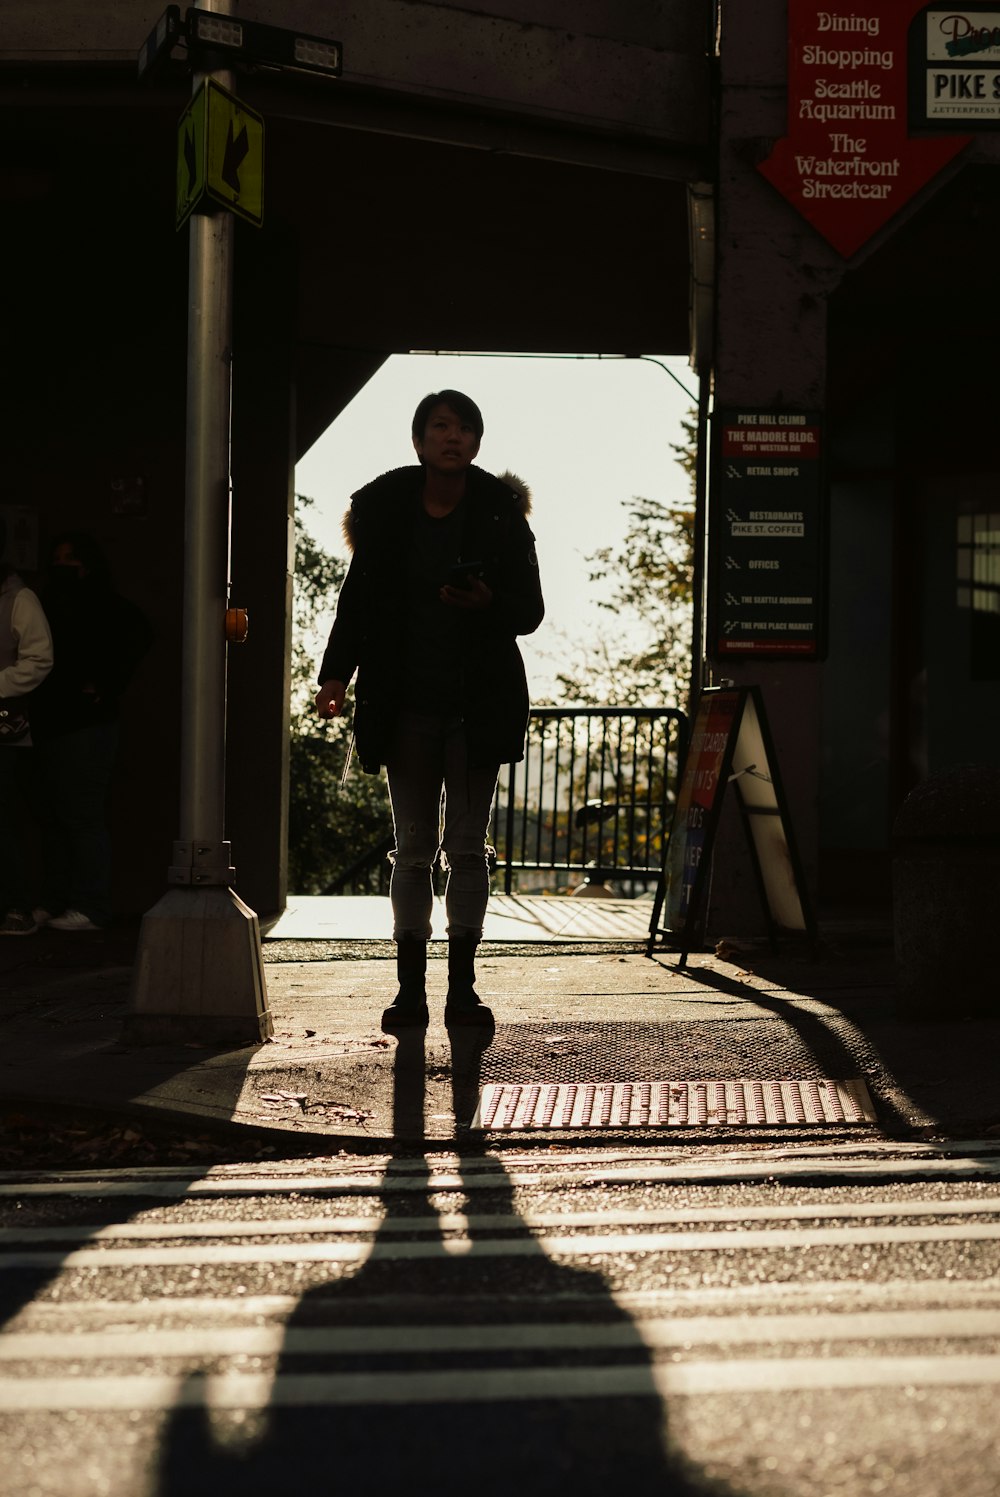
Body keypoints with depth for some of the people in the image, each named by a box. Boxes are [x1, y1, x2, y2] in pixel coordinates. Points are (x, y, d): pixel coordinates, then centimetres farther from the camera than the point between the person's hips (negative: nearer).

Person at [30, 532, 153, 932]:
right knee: (53, 815, 10)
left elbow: (137, 635, -21)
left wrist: (107, 685, -18)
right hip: (51, 721, 9)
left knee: (83, 815, -8)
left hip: (86, 723, -9)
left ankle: (90, 908, -5)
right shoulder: (55, 602, 17)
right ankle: (55, 902, 17)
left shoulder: (104, 605, -7)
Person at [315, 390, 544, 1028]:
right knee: (414, 848, 3)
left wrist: (487, 604, -20)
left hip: (479, 702, -1)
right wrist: (337, 673, -6)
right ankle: (411, 988, 6)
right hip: (407, 704, 1)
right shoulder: (385, 509, 2)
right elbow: (357, 599, 6)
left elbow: (530, 610, 1)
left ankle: (462, 986, 7)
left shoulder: (500, 513, -1)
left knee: (468, 845, 2)